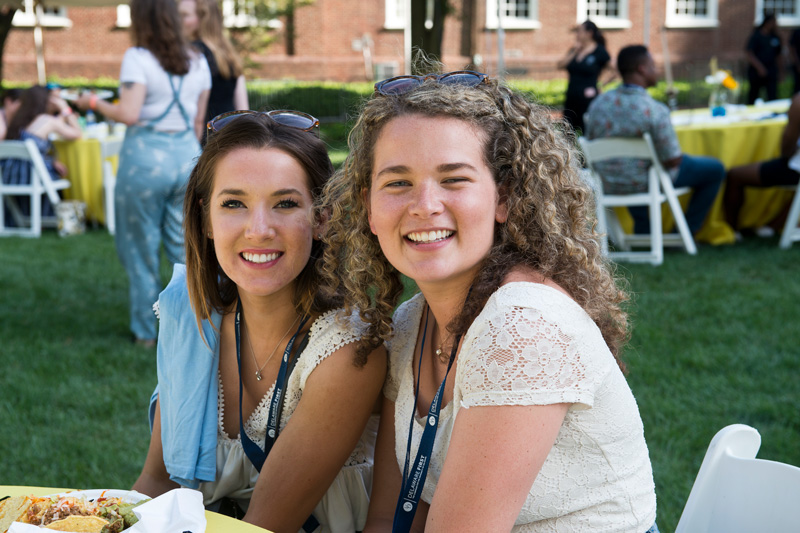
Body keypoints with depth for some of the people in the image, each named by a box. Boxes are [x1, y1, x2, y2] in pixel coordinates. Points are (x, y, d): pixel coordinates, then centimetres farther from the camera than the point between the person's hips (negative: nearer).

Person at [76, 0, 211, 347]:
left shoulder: (138, 58, -9)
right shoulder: (197, 62, 9)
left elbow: (129, 114, -18)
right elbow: (199, 122, 13)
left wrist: (95, 103, -2)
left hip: (145, 155, -5)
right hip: (187, 154, 5)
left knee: (140, 250, 8)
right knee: (186, 246, 11)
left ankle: (145, 332, 17)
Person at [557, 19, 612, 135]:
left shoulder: (599, 52, -4)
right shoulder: (574, 50, 12)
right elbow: (560, 65, -1)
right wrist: (575, 51, -6)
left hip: (588, 99, -6)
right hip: (571, 99, 6)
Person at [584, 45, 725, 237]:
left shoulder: (598, 104, -9)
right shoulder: (655, 111, -24)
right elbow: (673, 160, -19)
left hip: (608, 185, 6)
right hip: (646, 183, -5)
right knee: (715, 169, 14)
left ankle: (643, 229, 47)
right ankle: (688, 231, 23)